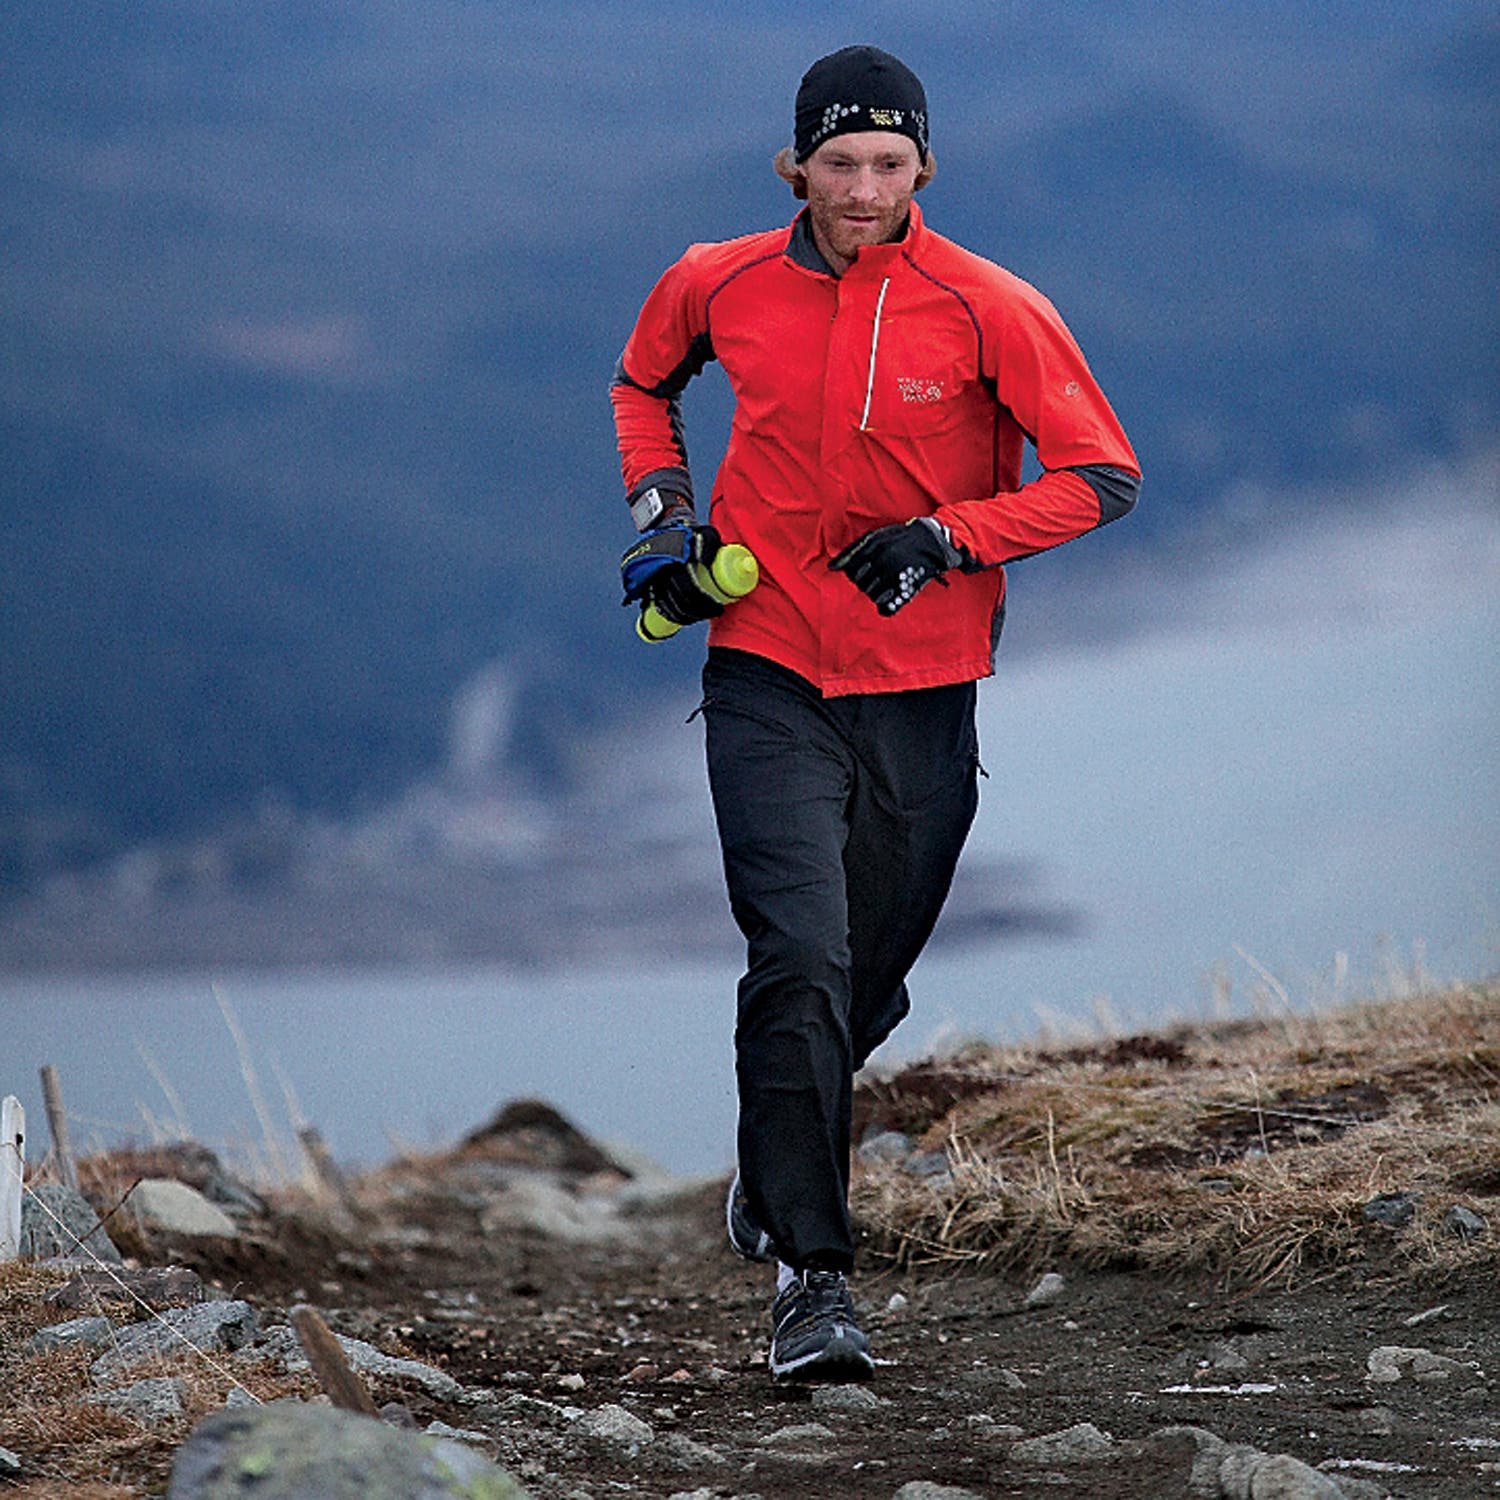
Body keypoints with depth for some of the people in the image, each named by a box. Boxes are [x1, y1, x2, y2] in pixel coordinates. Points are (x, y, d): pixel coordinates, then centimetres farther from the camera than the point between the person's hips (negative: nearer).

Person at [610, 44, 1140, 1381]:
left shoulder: (989, 309, -8)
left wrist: (947, 537, -16)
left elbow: (1103, 479, -5)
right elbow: (643, 382, 22)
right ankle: (812, 1272, -17)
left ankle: (775, 1168, 43)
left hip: (922, 693, 1)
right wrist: (661, 504, 4)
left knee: (870, 984, 12)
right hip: (769, 680, -1)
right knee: (802, 960, -17)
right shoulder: (720, 287, -1)